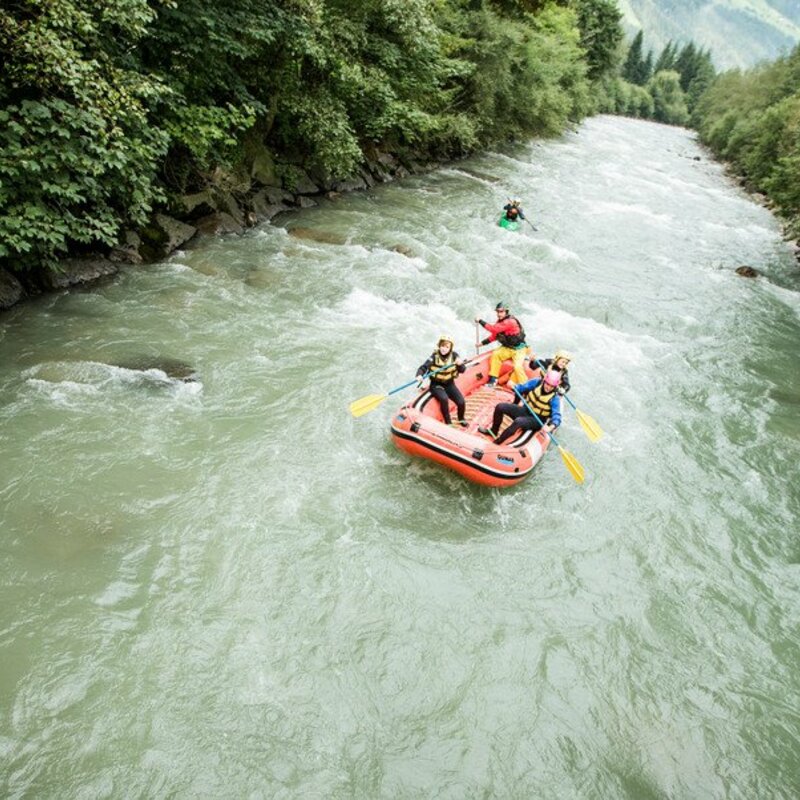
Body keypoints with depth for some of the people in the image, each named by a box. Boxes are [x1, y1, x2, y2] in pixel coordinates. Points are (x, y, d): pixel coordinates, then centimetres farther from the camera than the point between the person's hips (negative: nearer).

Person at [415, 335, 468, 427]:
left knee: (461, 402, -15)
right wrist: (419, 375, -42)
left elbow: (462, 370, -12)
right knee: (444, 399, -33)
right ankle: (448, 423, -12)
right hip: (436, 385, -3)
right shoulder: (435, 356, -14)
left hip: (449, 384, 3)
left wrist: (460, 364, -35)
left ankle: (461, 419, 19)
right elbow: (423, 367, -20)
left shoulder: (454, 355, -7)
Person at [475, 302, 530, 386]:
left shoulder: (510, 321, -26)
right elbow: (494, 335, 11)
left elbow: (494, 329, -33)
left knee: (517, 367, -25)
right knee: (495, 354, -15)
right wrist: (482, 343, 0)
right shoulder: (500, 322, 3)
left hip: (519, 348, -8)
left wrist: (480, 321, -28)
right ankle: (493, 380, -9)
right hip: (507, 348, 8)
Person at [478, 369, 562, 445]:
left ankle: (497, 442, -28)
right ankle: (493, 431, 11)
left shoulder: (554, 398, -21)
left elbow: (556, 416, -30)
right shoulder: (536, 382, -10)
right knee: (500, 407, -8)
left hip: (536, 420, -6)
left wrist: (551, 427, -50)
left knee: (518, 421, -37)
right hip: (525, 410, 6)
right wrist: (514, 387, -21)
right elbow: (522, 388, 1)